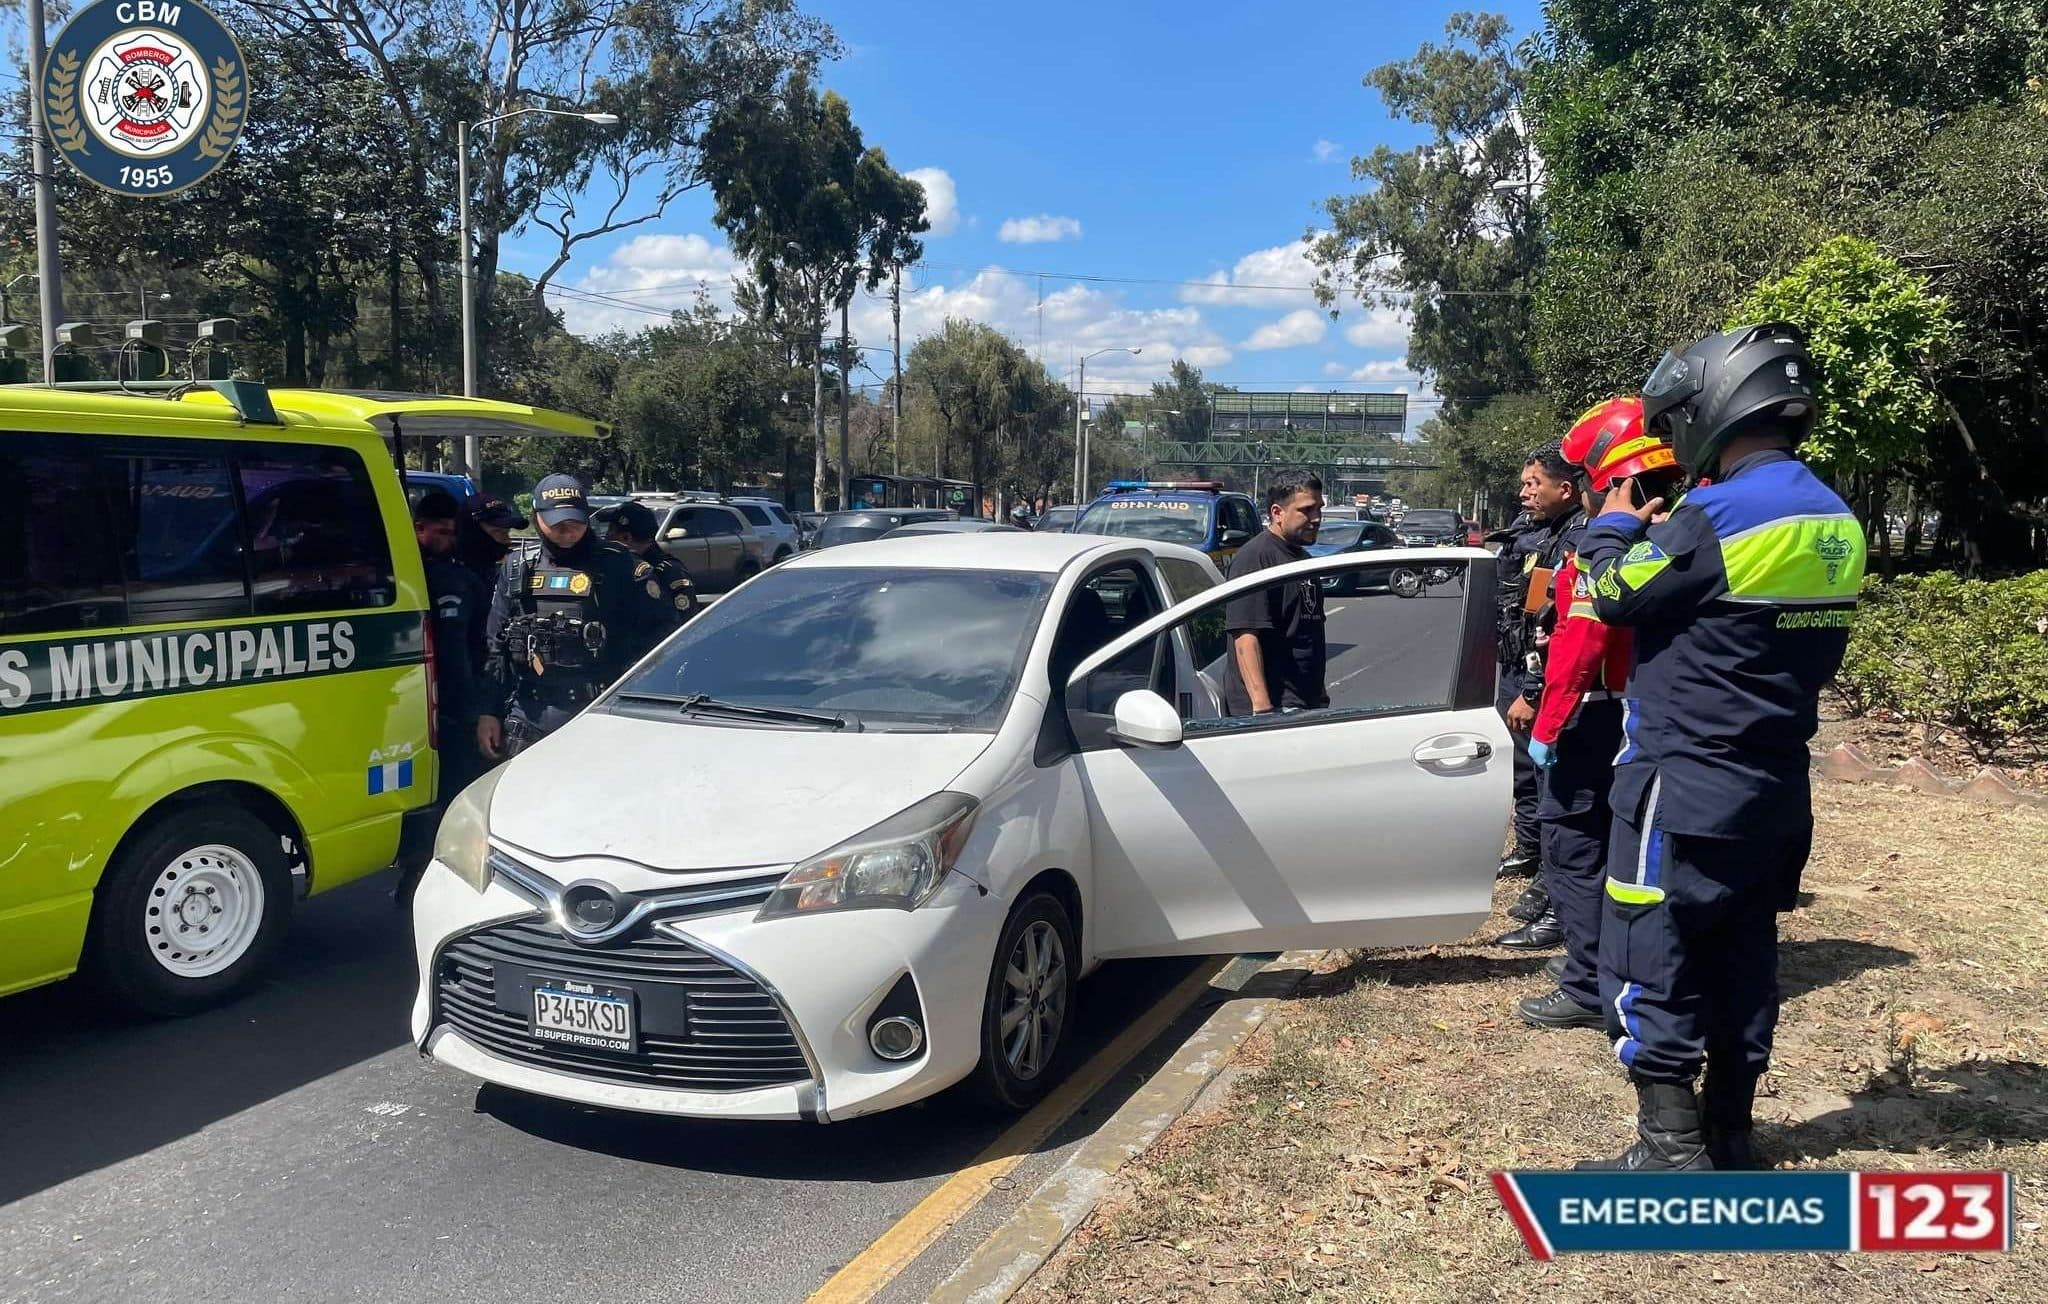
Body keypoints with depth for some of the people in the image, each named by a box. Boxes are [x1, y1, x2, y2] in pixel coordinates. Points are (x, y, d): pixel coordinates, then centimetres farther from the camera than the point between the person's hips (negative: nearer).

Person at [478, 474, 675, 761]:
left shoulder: (615, 567, -1)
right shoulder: (517, 567, 10)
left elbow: (661, 626, 2)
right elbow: (495, 645, 12)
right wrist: (489, 712, 8)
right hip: (527, 714, 3)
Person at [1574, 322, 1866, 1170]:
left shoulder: (1718, 515, -21)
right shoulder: (1836, 523, 8)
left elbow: (1615, 595, -9)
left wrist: (1615, 524, 10)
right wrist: (1666, 529, 15)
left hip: (1687, 785, -9)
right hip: (1776, 787, 9)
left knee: (1647, 965, 0)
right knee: (1742, 959, 16)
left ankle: (1670, 1154, 4)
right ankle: (1728, 1135, 27)